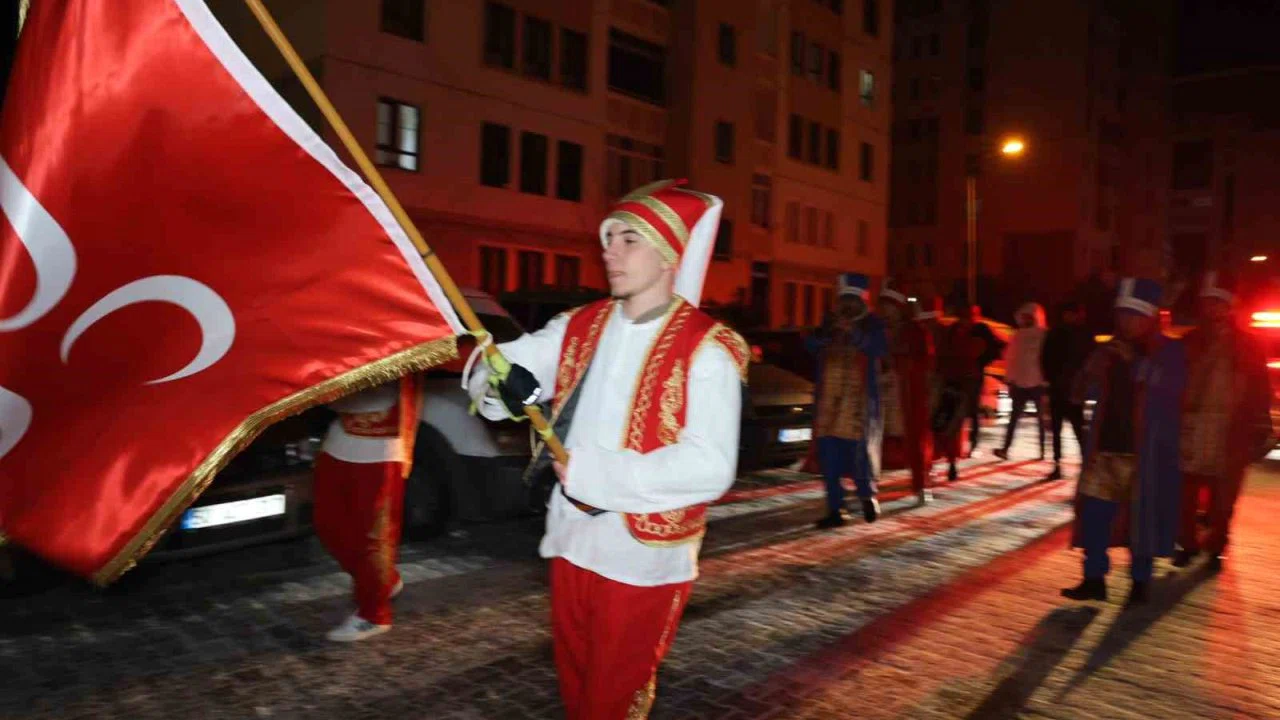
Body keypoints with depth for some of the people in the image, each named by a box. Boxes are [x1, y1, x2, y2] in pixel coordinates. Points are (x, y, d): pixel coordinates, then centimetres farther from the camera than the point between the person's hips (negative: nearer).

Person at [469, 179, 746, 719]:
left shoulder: (707, 350, -14)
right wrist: (504, 380, -19)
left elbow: (710, 467, -23)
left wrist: (592, 471, -21)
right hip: (570, 542, 5)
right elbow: (492, 369, 6)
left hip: (642, 559, -5)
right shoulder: (578, 328, 4)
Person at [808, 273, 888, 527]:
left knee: (860, 449, -8)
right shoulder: (830, 321, 13)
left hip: (859, 397, -3)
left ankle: (867, 495, 21)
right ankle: (835, 510, 6)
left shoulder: (872, 324, 5)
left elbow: (879, 349, -11)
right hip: (828, 395, 3)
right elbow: (811, 346, 6)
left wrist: (853, 333, -22)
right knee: (828, 453, -1)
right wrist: (828, 332, -11)